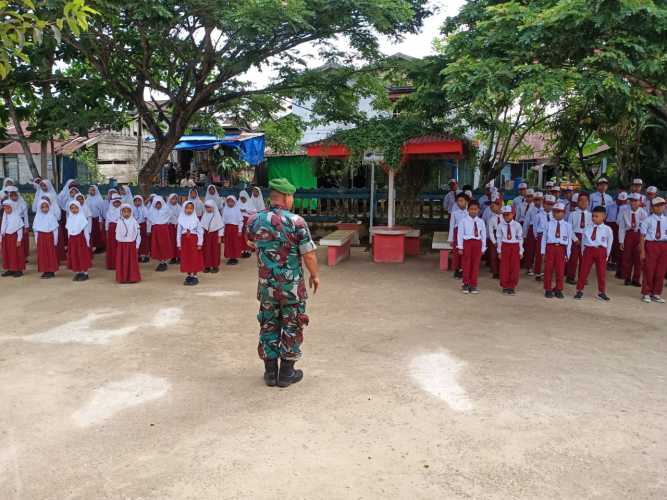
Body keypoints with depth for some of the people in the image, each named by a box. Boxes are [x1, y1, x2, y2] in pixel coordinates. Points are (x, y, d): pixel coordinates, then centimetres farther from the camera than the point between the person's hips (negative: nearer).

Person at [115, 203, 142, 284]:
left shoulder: (134, 221, -3)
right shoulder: (119, 221, 2)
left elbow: (138, 234, -2)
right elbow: (117, 234, 6)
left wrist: (137, 245, -4)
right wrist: (119, 241, -3)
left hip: (131, 244, -2)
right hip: (121, 244, 2)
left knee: (132, 262, 2)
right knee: (122, 262, 4)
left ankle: (133, 278, 9)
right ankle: (122, 278, 12)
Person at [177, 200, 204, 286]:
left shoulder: (196, 219, -4)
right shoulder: (181, 220, 3)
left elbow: (200, 232, -4)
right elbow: (178, 232, 6)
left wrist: (200, 243, -9)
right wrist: (179, 244, 3)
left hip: (194, 240, -3)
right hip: (184, 241, 3)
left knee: (195, 259, 0)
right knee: (186, 259, 7)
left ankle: (194, 276, 9)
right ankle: (189, 276, 18)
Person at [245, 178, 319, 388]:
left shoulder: (255, 220, -2)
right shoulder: (296, 222, -16)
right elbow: (309, 255, -14)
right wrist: (315, 275, 2)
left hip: (266, 284, 4)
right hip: (292, 285, -4)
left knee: (268, 325, 14)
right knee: (291, 327, 10)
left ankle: (270, 372, 21)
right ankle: (286, 373, 17)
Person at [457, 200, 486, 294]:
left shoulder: (481, 222, 3)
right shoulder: (463, 221, -4)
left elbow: (483, 235, 6)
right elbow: (460, 234, -4)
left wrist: (483, 248, 4)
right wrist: (460, 247, -6)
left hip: (477, 243, 2)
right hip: (467, 242, -2)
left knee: (476, 264, 6)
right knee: (466, 264, 4)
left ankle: (473, 285, 15)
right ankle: (466, 284, 15)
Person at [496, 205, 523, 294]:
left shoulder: (517, 225, -6)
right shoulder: (500, 225, -3)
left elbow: (520, 239, 0)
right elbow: (499, 238, 2)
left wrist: (521, 251, 0)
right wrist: (499, 251, 3)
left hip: (515, 247, 0)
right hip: (505, 246, 1)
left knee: (514, 267, 3)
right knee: (504, 267, 4)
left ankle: (512, 287, 14)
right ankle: (505, 286, 16)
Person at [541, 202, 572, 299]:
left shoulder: (567, 225, 4)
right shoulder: (549, 224, 4)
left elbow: (569, 240, 4)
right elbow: (544, 238, 4)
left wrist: (567, 254, 1)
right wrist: (543, 252, 0)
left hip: (561, 249, 0)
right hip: (550, 247, 0)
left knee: (560, 270, 5)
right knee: (548, 269, 3)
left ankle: (558, 290, 18)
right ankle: (548, 290, 14)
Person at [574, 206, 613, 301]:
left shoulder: (607, 229, -2)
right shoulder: (587, 228, 3)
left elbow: (609, 243, 5)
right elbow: (583, 241, 11)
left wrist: (607, 254, 4)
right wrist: (583, 251, 6)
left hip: (601, 251, -1)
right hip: (588, 250, 1)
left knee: (601, 272, 5)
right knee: (583, 271, 2)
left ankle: (601, 292, 19)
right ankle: (579, 291, 11)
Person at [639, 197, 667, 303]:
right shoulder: (648, 220, -4)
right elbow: (642, 236, -4)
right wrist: (643, 251, -8)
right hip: (651, 245, -3)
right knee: (649, 270, 3)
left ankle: (656, 294, 22)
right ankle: (646, 294, 17)